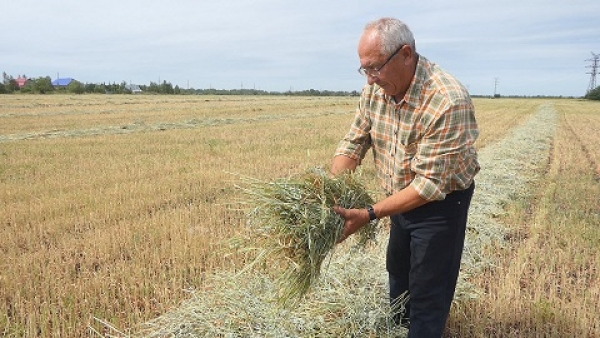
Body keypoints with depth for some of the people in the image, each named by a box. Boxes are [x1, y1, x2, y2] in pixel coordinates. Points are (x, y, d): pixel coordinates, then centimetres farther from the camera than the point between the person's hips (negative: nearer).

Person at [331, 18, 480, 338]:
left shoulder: (448, 101, -33)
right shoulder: (374, 89, -13)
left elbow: (430, 184, -33)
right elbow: (353, 143, -7)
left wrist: (368, 214, -36)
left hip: (441, 203, -7)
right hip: (402, 197, 7)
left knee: (428, 290, 5)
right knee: (397, 271, 26)